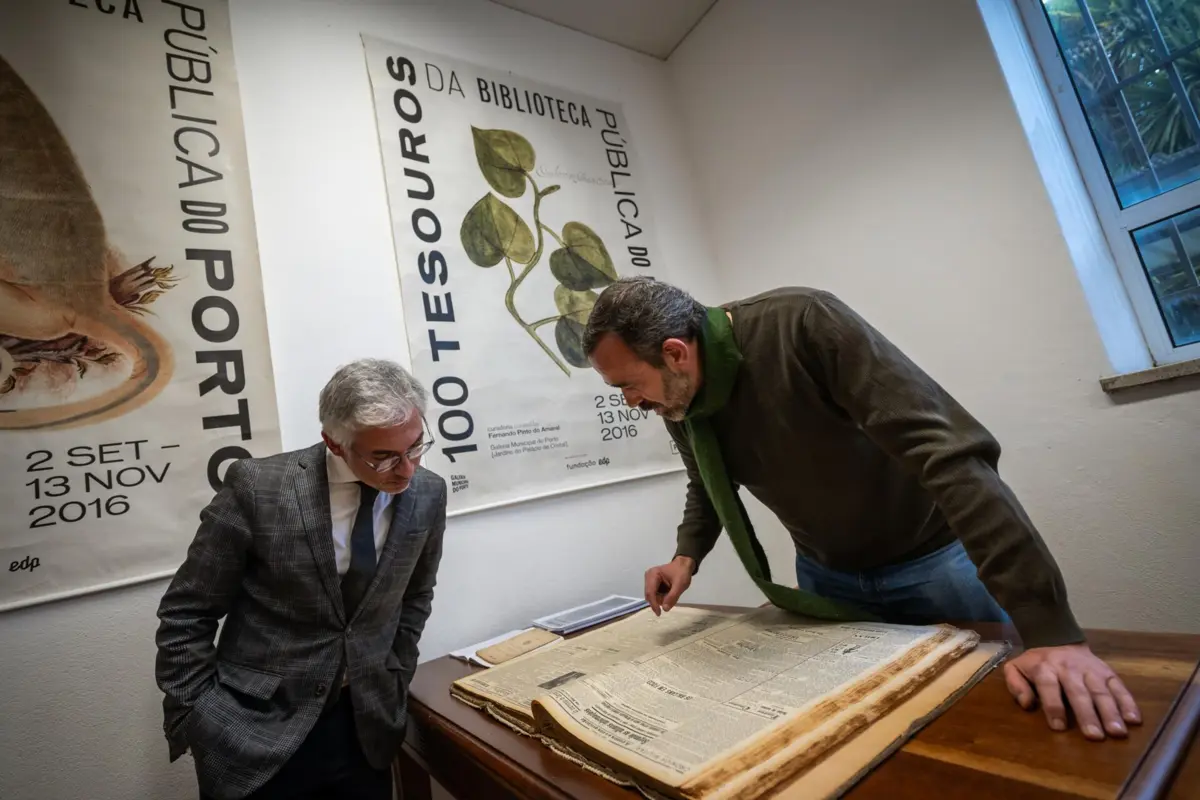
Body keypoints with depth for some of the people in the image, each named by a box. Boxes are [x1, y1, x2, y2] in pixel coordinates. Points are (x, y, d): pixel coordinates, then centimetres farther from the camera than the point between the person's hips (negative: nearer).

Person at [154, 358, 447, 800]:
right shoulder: (258, 487, -19)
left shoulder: (427, 494, -9)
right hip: (255, 735, -2)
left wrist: (394, 681, 5)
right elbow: (185, 617, -8)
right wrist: (196, 724, -7)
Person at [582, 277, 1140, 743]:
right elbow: (707, 486, 9)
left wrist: (1048, 629, -39)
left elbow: (948, 449, -37)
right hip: (825, 575, 5)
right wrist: (687, 556, -10)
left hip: (931, 560, -4)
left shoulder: (803, 324, -33)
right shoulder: (677, 401, -12)